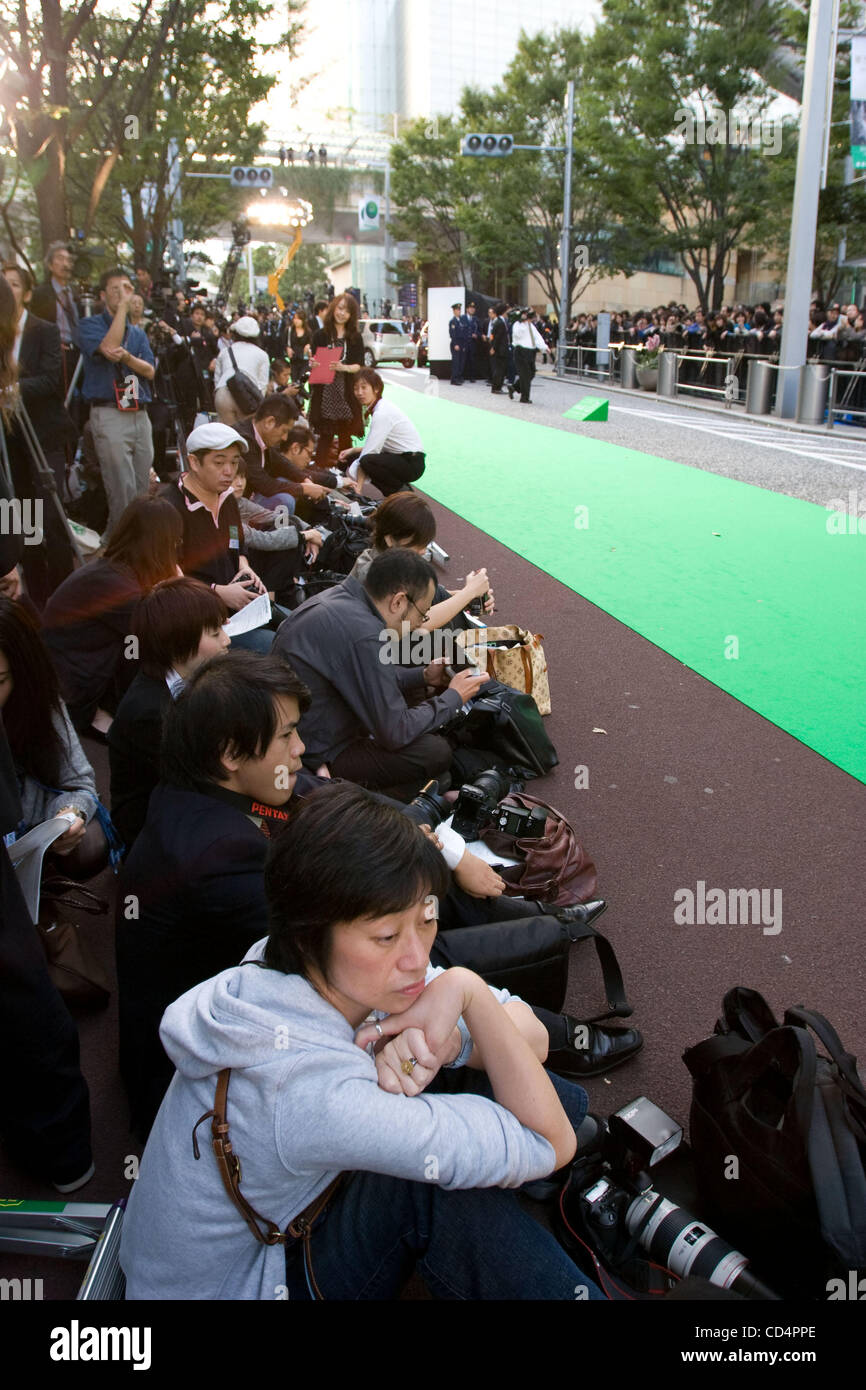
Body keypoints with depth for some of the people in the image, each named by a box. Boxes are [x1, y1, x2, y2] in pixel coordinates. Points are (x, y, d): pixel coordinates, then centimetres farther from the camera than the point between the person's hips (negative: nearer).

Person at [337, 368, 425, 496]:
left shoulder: (383, 413, -20)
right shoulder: (378, 408, 8)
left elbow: (369, 451, -22)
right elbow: (376, 446, 15)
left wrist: (358, 485, -23)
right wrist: (353, 451, 5)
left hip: (411, 464, -10)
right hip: (398, 458, 10)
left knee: (367, 461, -32)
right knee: (352, 458, 6)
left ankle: (402, 491, -9)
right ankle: (392, 491, 10)